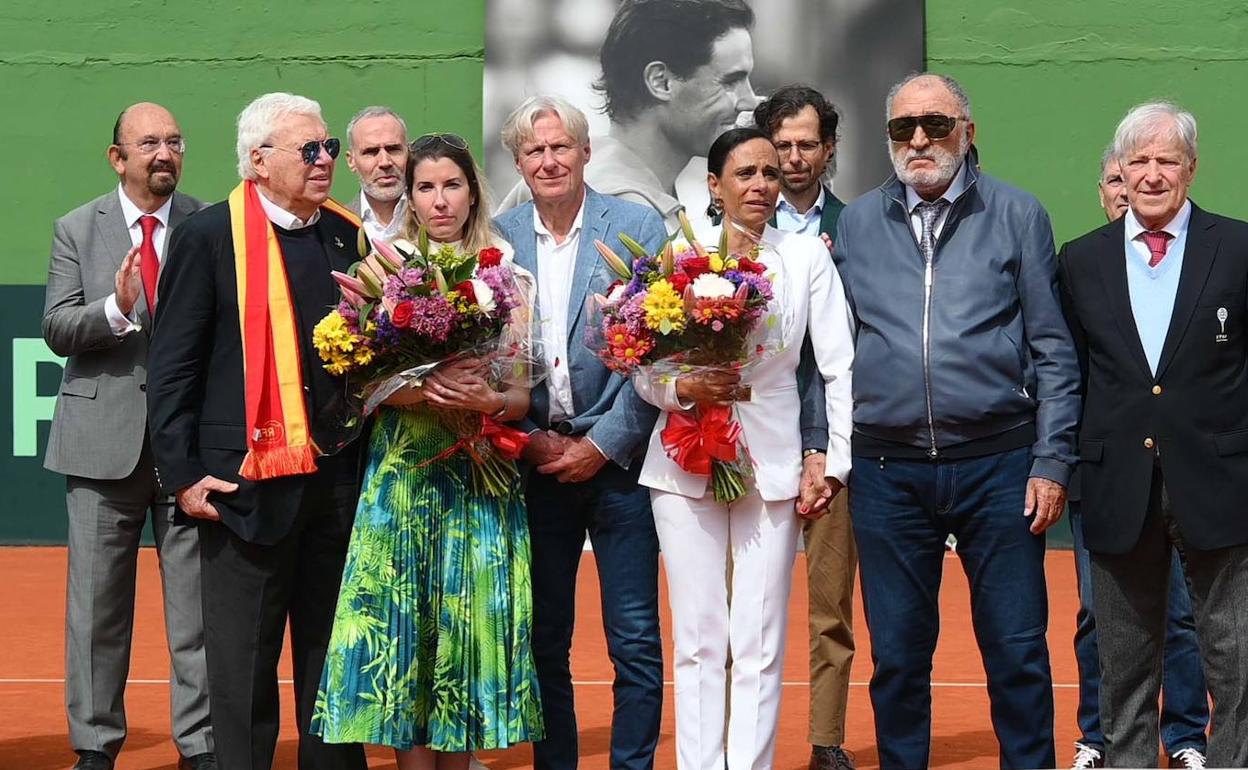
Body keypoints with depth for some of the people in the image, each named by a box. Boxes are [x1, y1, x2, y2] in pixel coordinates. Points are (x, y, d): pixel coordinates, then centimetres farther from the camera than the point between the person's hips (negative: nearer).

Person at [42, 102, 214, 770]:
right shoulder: (77, 230, 7)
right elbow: (57, 330, -1)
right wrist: (116, 309, -20)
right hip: (104, 437, 1)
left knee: (197, 599, 2)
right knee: (96, 601, 7)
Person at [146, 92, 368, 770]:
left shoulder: (351, 236, 9)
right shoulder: (210, 236, -5)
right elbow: (172, 367, -5)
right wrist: (183, 475, -10)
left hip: (339, 478, 5)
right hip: (248, 480, -5)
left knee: (331, 659, 14)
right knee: (244, 666, 5)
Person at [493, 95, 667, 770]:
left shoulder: (639, 227, -2)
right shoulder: (497, 240, 5)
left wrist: (602, 444, -9)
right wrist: (528, 439, -3)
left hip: (617, 456, -2)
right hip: (533, 460, 2)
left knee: (634, 640, -2)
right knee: (543, 639, 9)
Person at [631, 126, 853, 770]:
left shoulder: (806, 256, 3)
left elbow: (841, 367, 2)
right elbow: (643, 367, 4)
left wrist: (836, 463, -3)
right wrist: (682, 388, -16)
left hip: (771, 465, 0)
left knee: (759, 643, 1)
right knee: (698, 640, 4)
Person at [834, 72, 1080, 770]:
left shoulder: (1018, 216, 3)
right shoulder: (856, 225, 9)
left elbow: (1053, 351, 2)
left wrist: (1053, 462, -4)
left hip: (998, 464, -2)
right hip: (887, 473, 2)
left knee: (1019, 654, 3)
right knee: (897, 657, 9)